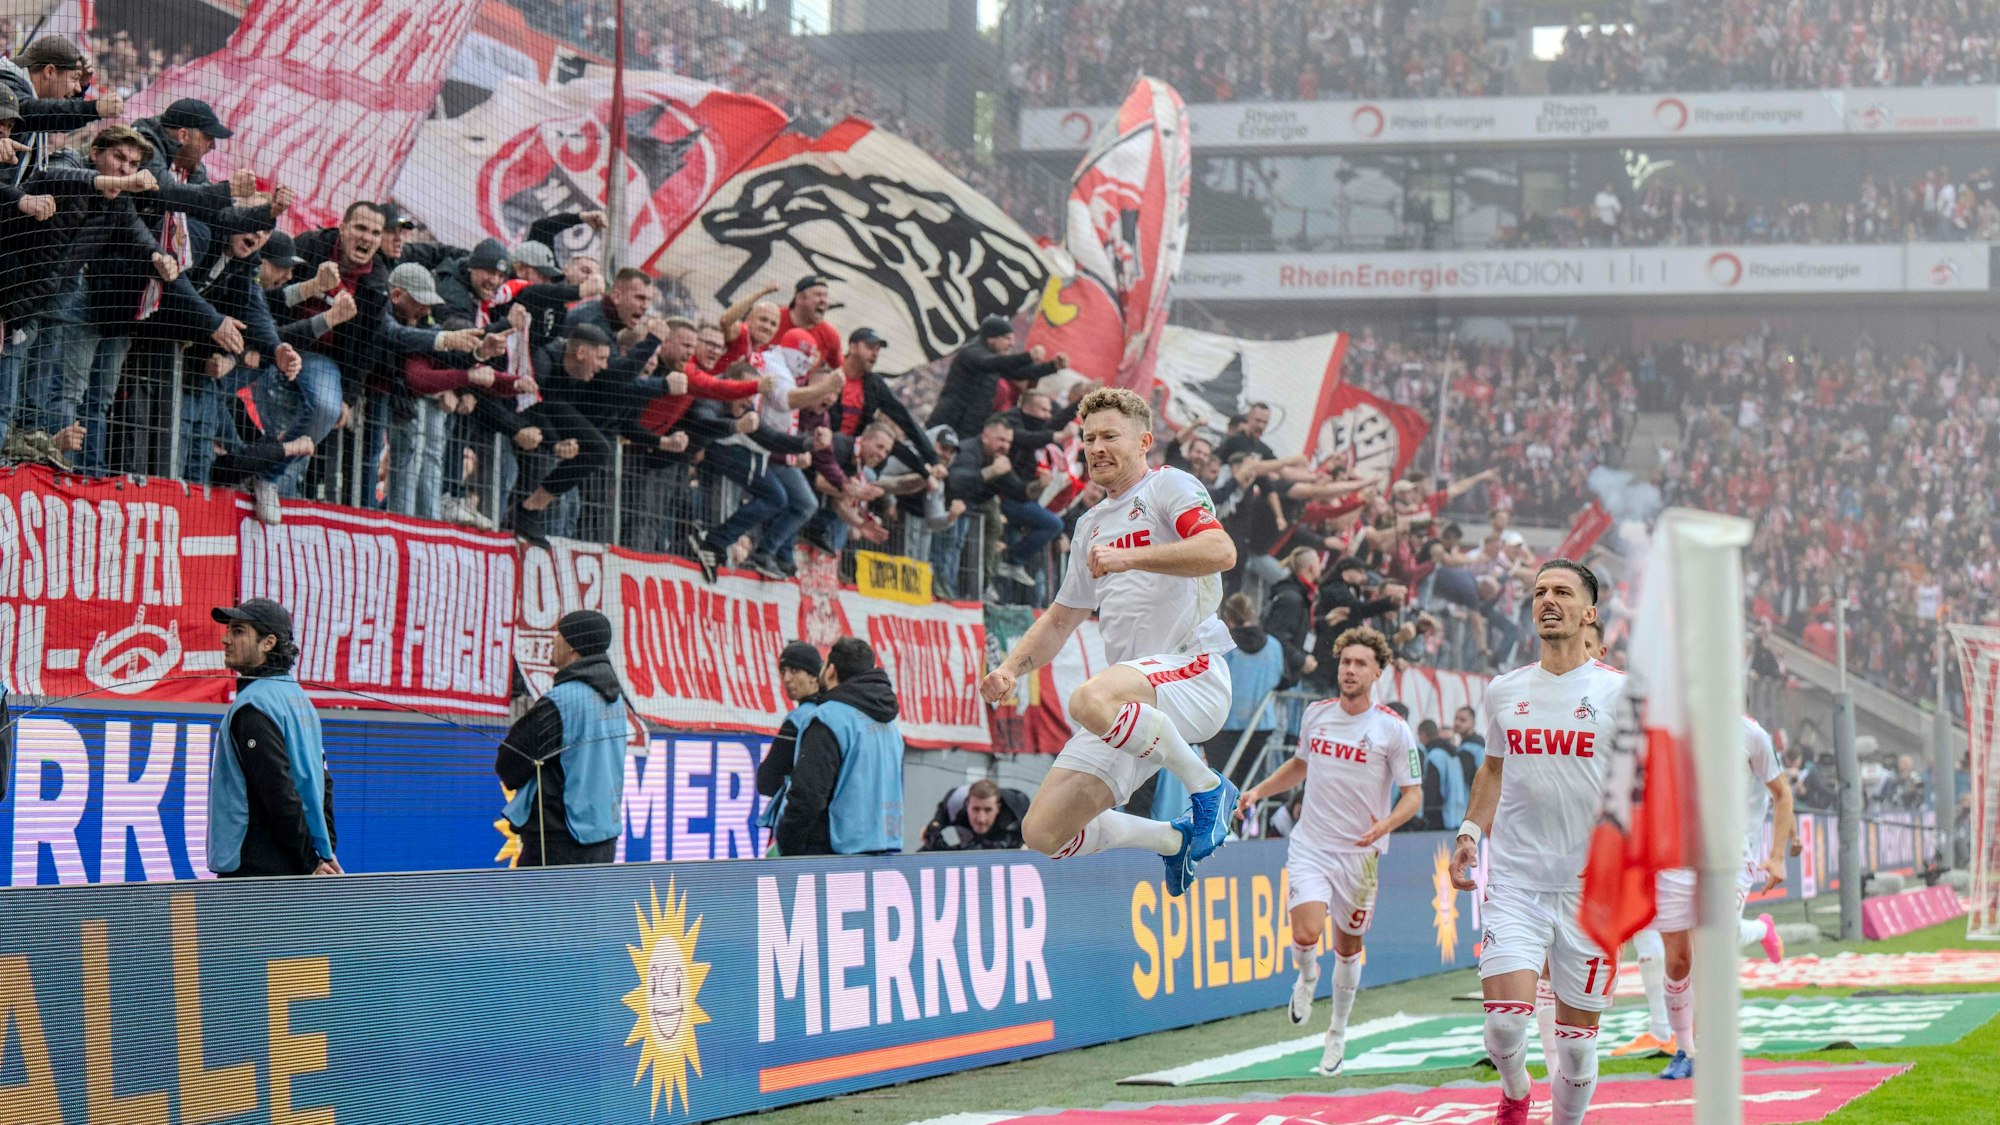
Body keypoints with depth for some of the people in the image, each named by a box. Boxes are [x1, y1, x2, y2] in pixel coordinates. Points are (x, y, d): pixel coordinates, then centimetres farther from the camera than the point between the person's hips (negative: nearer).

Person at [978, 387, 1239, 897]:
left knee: (1091, 700, -41)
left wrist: (1129, 557, -25)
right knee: (1044, 832, -3)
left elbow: (1221, 551, -19)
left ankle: (1208, 787, -18)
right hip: (1131, 700, 8)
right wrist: (1012, 667, 14)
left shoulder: (1169, 487, 1)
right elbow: (1061, 618, 32)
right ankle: (1173, 839, 20)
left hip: (1193, 670, -8)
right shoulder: (1091, 524, 24)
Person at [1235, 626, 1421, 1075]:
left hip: (1359, 853, -1)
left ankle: (1337, 1034, 29)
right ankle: (1307, 975, 16)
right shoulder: (1316, 714, 3)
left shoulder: (1393, 728, -8)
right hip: (1310, 846, 1)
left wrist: (1386, 824, -25)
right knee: (1307, 932, -20)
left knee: (1348, 946, 9)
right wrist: (1259, 790, 11)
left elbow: (1413, 794, -6)